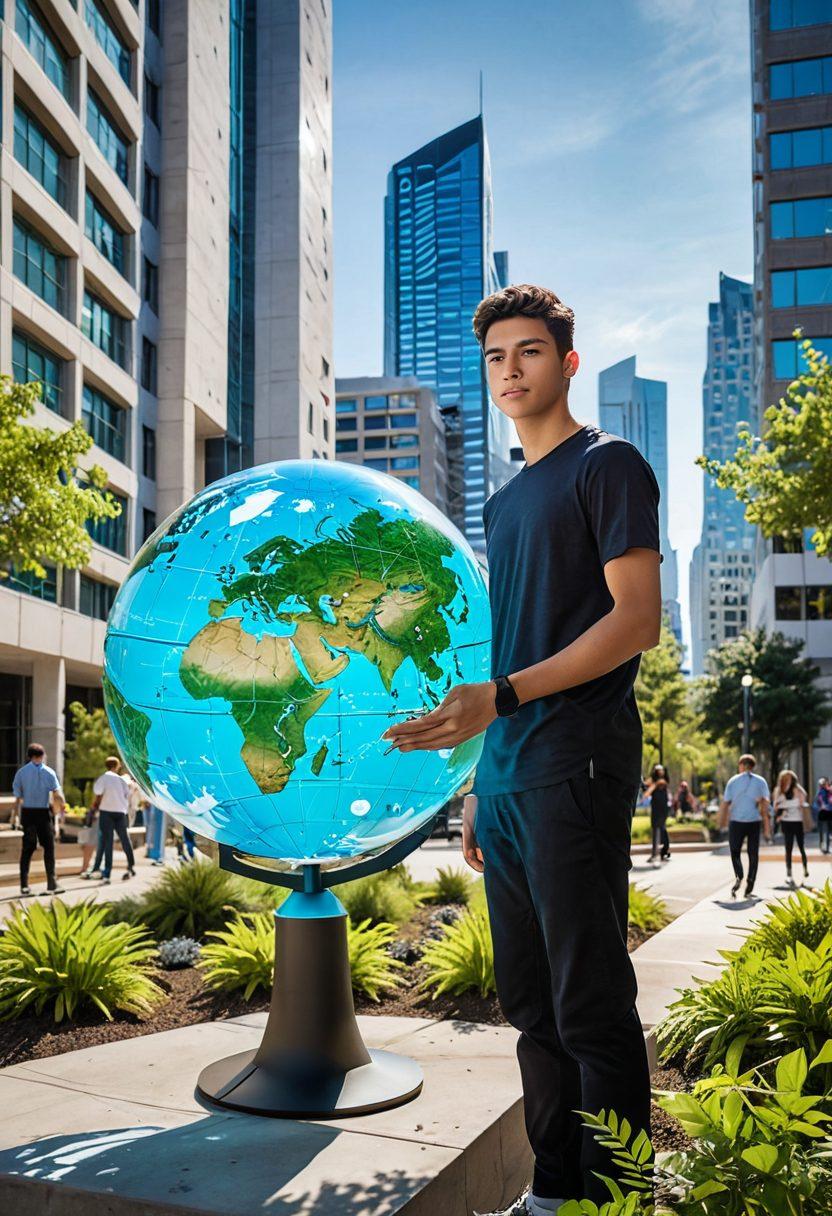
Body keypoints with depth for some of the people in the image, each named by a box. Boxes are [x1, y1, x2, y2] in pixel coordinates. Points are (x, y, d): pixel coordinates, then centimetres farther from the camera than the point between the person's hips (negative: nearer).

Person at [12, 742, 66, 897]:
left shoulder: (21, 772, 3)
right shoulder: (49, 772, -4)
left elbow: (17, 796, 0)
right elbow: (57, 794, -9)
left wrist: (15, 814, 7)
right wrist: (62, 806, 6)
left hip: (27, 813, 3)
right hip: (43, 813, -3)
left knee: (27, 849, 10)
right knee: (48, 847, 4)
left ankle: (24, 885, 8)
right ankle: (51, 883, 0)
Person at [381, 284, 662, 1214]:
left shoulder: (607, 466, -1)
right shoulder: (504, 501, 21)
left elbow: (636, 621, -11)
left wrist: (499, 697, -19)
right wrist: (480, 785, 16)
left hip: (575, 770, -8)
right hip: (507, 778, 8)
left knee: (591, 1008, -4)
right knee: (531, 1003, 12)